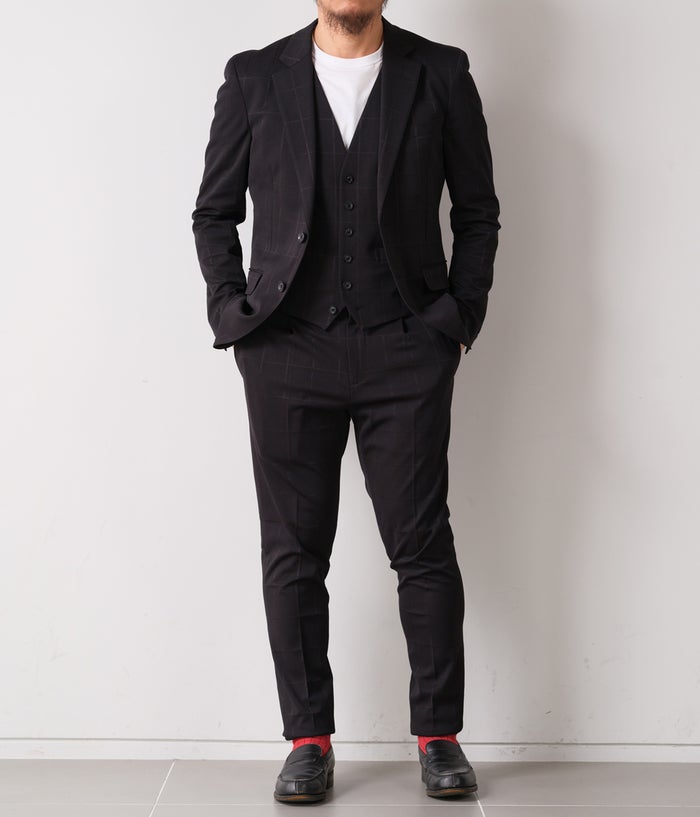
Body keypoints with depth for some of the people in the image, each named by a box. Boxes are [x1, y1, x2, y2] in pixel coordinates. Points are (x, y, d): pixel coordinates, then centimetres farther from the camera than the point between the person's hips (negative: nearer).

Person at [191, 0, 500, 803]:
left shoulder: (440, 74, 7)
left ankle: (439, 734, 16)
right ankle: (308, 739, 16)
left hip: (407, 351, 0)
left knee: (423, 546, 2)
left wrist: (459, 319, 1)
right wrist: (234, 316, 0)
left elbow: (477, 209, 10)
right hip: (288, 351, 1)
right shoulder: (254, 77, 8)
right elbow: (214, 211, 11)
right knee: (293, 551, 4)